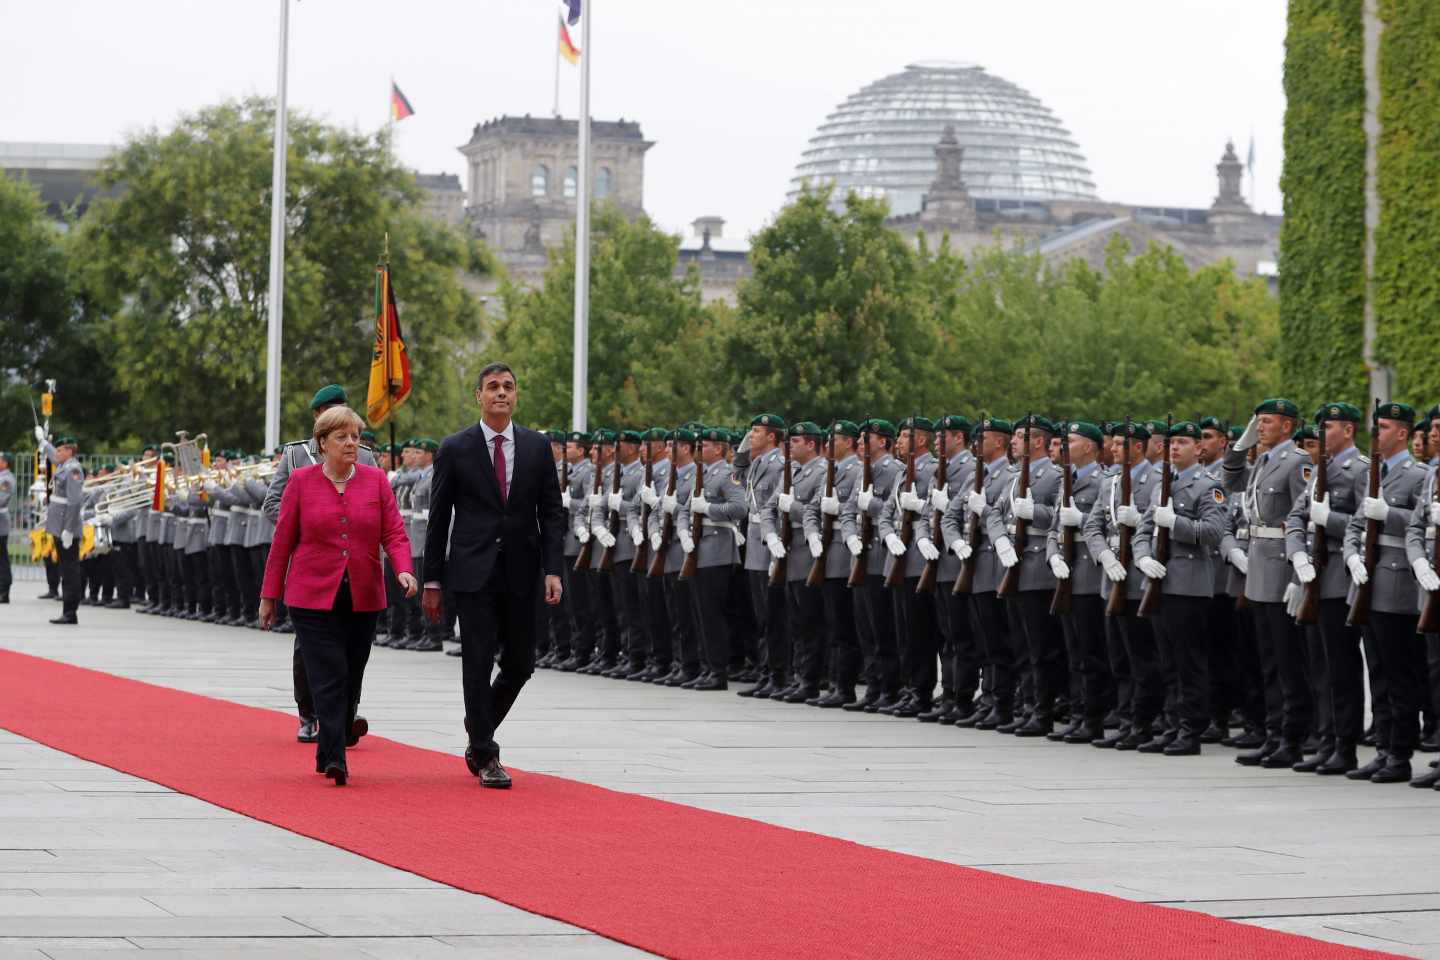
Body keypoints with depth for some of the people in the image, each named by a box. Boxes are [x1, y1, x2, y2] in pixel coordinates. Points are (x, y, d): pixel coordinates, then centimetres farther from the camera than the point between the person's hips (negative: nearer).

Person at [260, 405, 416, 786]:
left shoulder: (375, 480, 6)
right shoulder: (301, 481, 1)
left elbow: (394, 532, 1)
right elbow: (283, 541, 4)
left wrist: (404, 569, -18)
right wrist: (269, 596, 6)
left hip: (364, 598, 3)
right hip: (314, 597, -3)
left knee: (351, 680, 7)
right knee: (329, 679, -12)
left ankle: (330, 754, 21)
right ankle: (335, 760, -16)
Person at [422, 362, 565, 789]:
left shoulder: (537, 446, 6)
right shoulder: (455, 448, 0)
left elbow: (551, 512, 6)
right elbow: (438, 518, 2)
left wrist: (552, 571, -5)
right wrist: (432, 581, 0)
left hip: (520, 574, 3)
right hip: (473, 573, -3)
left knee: (520, 665, 6)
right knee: (478, 665, -4)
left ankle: (478, 734, 29)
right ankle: (485, 756, 4)